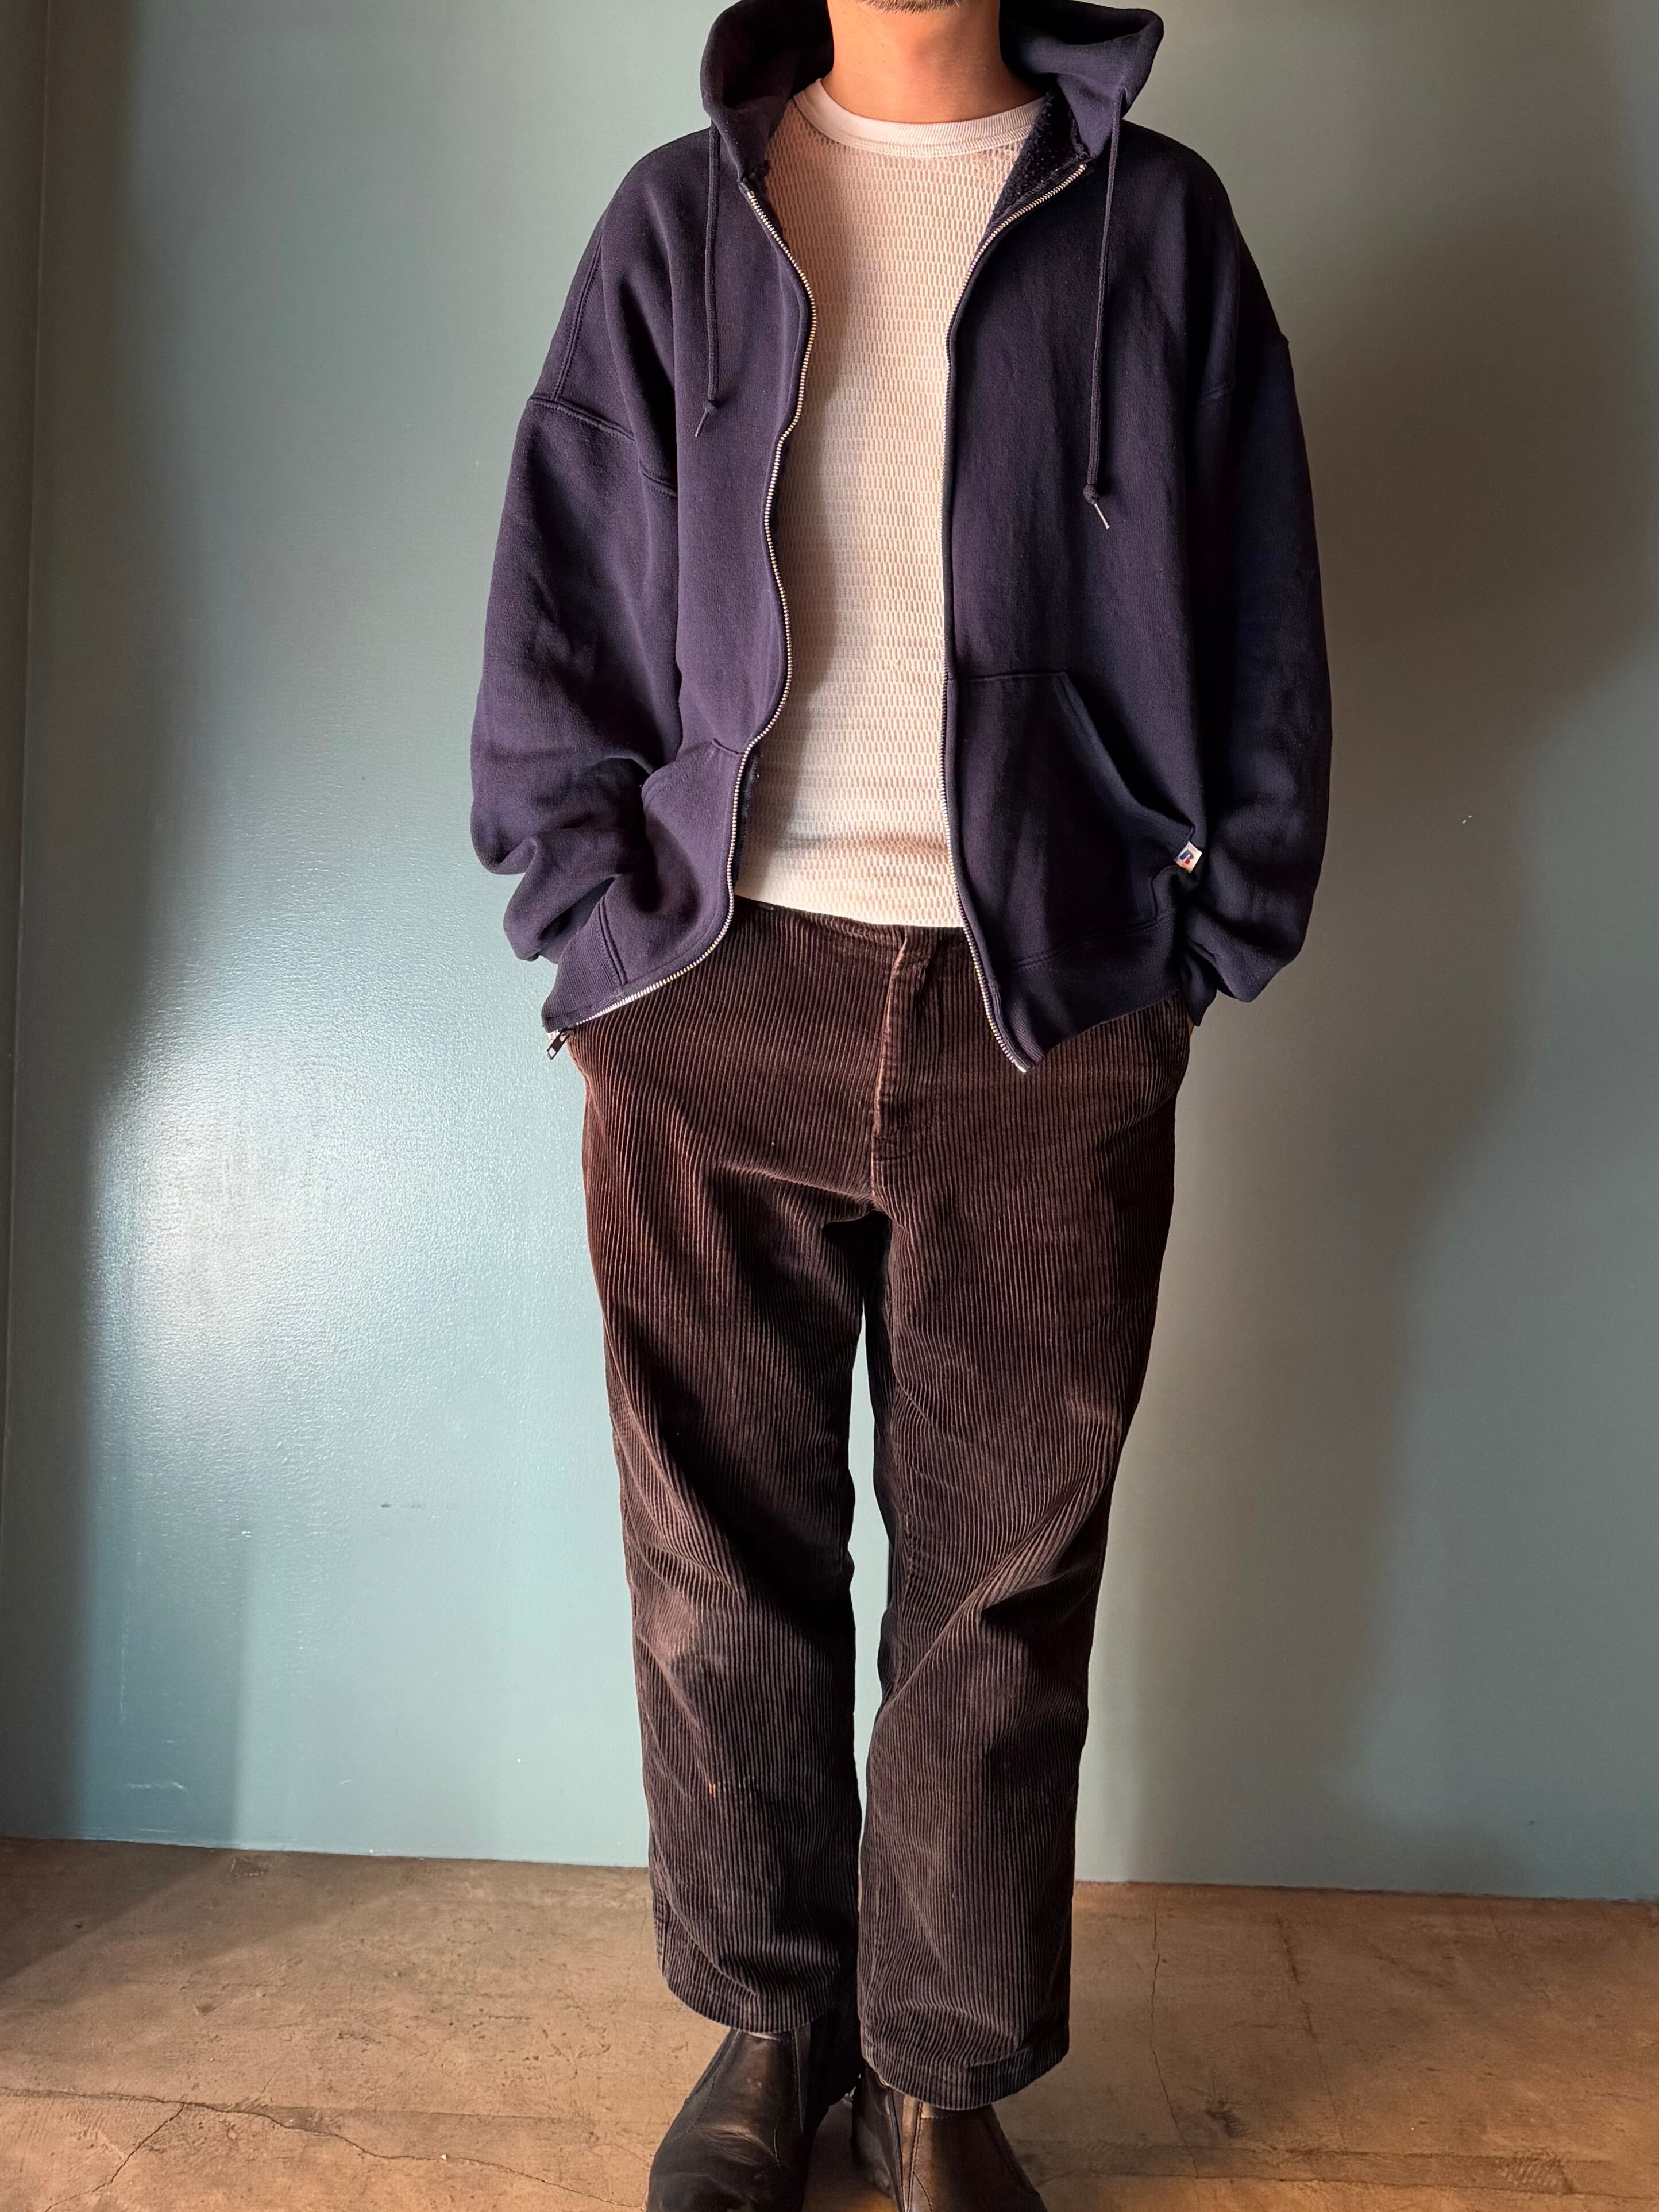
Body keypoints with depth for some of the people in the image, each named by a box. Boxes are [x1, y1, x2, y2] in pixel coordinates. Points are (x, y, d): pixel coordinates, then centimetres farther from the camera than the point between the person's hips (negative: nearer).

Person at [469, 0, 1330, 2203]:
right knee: (725, 1555, 6)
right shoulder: (680, 218, 16)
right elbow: (560, 591, 12)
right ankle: (774, 2022, 28)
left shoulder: (1155, 221, 13)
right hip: (717, 997, 1)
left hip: (1054, 1021, 0)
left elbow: (1255, 617, 11)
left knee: (1007, 1581, 5)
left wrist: (1207, 939, 1)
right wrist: (595, 902, 1)